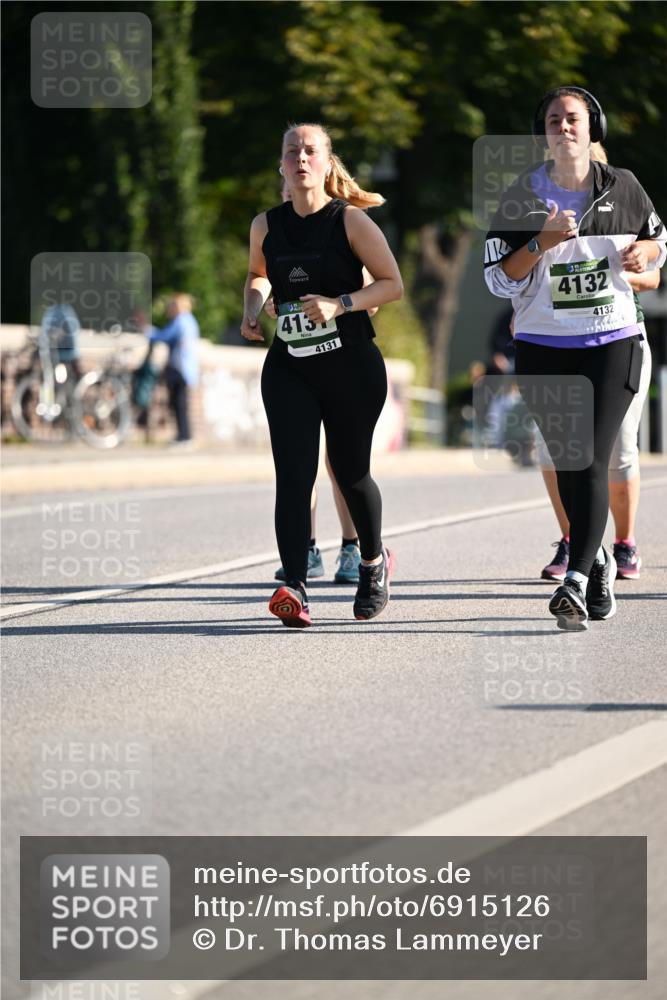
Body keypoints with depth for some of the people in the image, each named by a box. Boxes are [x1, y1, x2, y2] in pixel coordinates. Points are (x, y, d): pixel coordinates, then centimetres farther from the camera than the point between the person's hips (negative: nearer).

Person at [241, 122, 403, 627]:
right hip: (288, 368, 2)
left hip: (352, 367, -2)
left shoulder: (351, 220, -6)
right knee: (293, 474, -12)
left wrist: (339, 305, -18)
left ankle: (374, 561, 37)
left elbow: (393, 283, -5)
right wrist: (253, 310, 5)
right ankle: (295, 589, -21)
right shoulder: (266, 226, 5)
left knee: (350, 471, 9)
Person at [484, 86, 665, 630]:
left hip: (613, 342, -1)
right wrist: (542, 242, -18)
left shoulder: (622, 186, 3)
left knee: (591, 462, -14)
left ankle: (577, 583, -20)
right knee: (567, 464, 8)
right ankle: (597, 559, 31)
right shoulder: (521, 197, 0)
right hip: (543, 347, 1)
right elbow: (500, 280, -2)